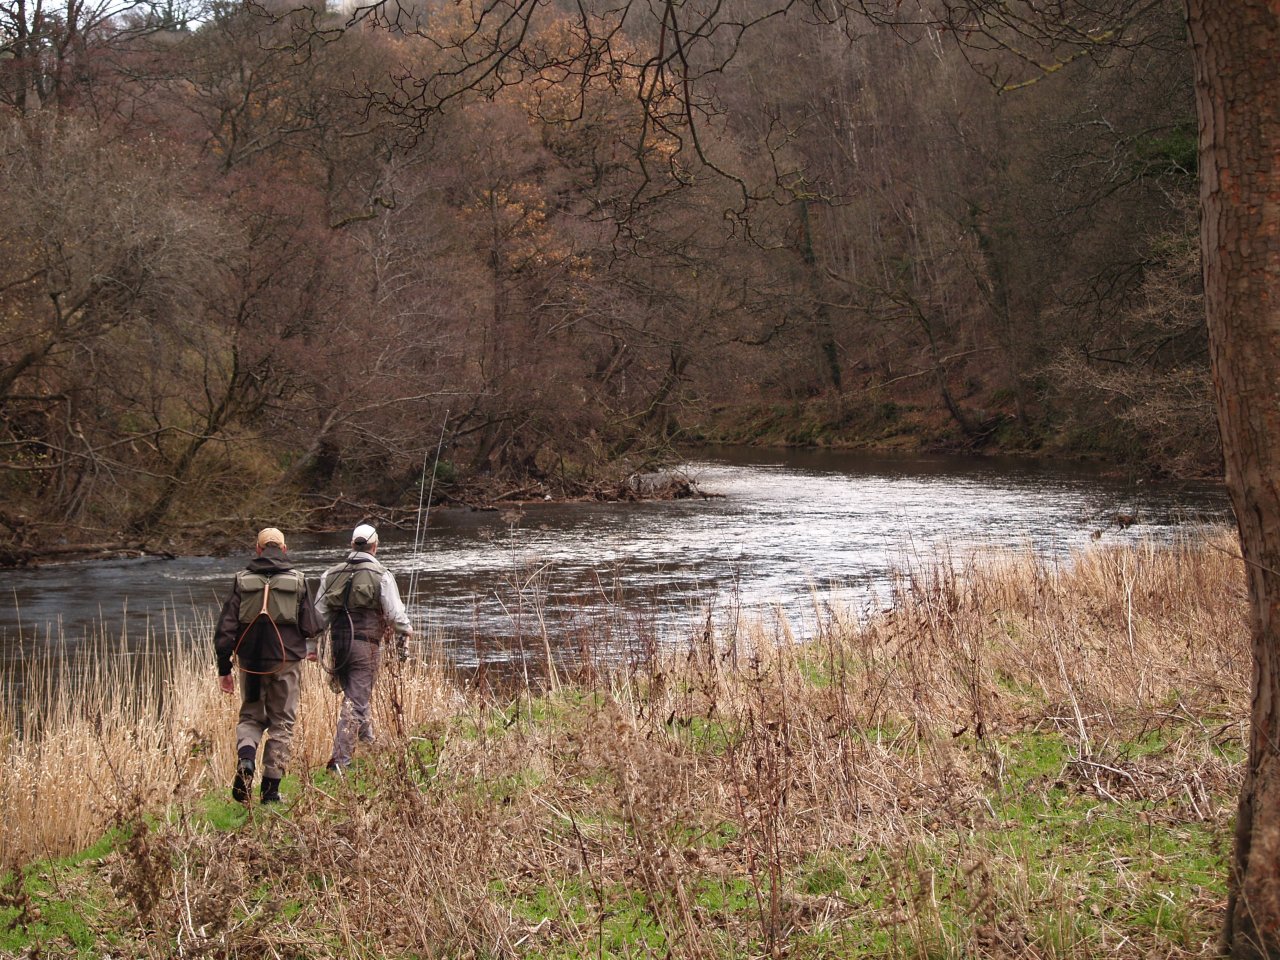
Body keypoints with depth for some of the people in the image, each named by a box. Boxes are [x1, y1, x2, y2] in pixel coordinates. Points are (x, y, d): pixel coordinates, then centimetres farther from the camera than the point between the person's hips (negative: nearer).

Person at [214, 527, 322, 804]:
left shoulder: (242, 580, 0)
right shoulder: (298, 581, -1)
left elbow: (225, 628, -1)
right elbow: (311, 626, 4)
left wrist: (224, 669, 5)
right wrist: (310, 649, 27)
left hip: (250, 663, 1)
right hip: (286, 662, -1)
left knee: (250, 716, 17)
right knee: (281, 723, 8)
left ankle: (245, 762, -11)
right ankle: (271, 788, 6)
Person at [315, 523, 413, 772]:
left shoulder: (331, 574, 9)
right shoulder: (381, 576, -5)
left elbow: (319, 613, 11)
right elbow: (395, 613, -7)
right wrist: (405, 633, 10)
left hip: (339, 644, 5)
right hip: (366, 644, -5)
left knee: (354, 694, 22)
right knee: (356, 702, -4)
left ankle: (369, 742, 37)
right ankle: (340, 759, -9)